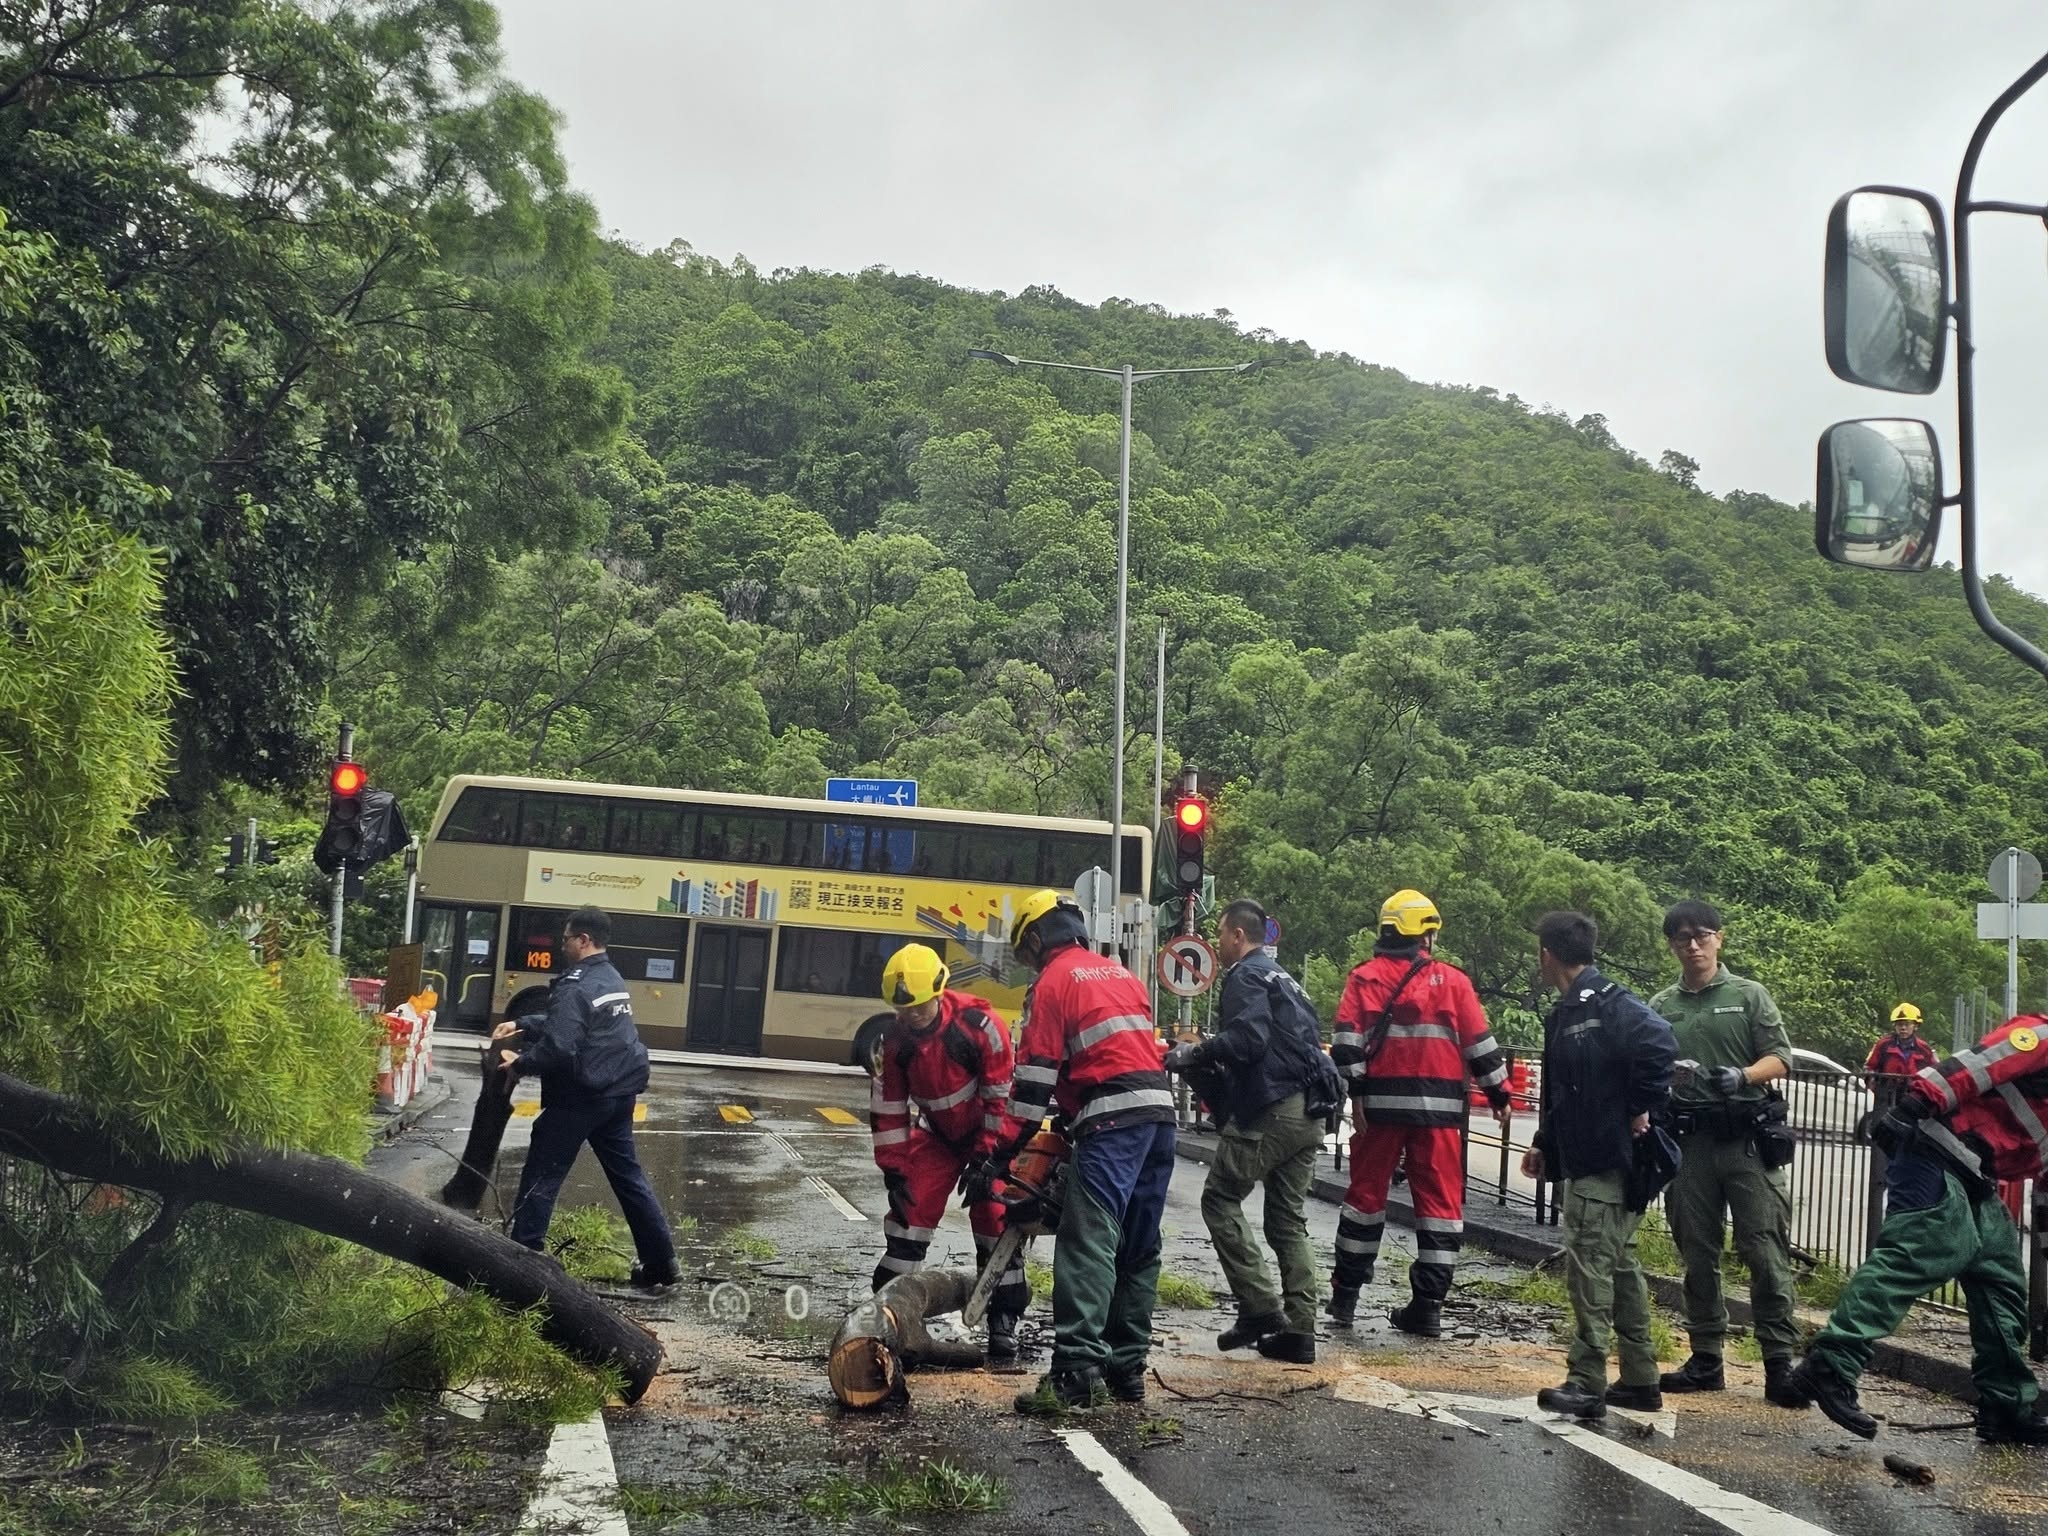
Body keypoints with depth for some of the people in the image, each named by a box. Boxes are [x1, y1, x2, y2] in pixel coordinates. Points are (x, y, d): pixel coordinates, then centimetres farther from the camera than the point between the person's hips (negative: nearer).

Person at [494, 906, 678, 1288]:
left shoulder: (575, 986, -16)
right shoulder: (612, 978, 13)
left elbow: (558, 1048, -24)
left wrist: (519, 1064, -9)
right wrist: (521, 1025, 19)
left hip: (579, 1097, -9)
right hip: (618, 1092, 9)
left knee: (541, 1178, 2)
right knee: (628, 1175, 13)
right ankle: (660, 1263, 14)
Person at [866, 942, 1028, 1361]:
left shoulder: (979, 1023, -29)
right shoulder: (895, 1040, -13)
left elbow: (1002, 1093, -22)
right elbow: (888, 1107, -5)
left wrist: (988, 1154, -19)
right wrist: (894, 1166, -8)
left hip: (990, 1133, -4)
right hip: (937, 1134, 4)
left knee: (996, 1221, -7)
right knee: (909, 1211, -2)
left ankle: (1004, 1321, 3)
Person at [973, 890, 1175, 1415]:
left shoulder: (1053, 982, 1)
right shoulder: (1122, 974, 24)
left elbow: (1034, 1079, -3)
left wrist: (1002, 1157, 0)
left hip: (1113, 1120, -8)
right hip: (1160, 1111, 8)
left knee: (1088, 1244, -13)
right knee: (1139, 1249, 12)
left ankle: (1077, 1372, -20)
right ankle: (1127, 1368, 16)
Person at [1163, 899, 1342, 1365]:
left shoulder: (1246, 976, -4)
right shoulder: (1283, 979, 25)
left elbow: (1245, 1039, -20)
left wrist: (1192, 1054, -7)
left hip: (1271, 1111, -9)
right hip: (1308, 1114, 9)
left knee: (1220, 1200, -1)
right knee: (1288, 1220, 10)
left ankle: (1260, 1308, -7)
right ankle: (1299, 1331, 8)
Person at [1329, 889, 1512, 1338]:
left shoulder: (1365, 978, 4)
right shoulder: (1452, 981, 3)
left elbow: (1347, 1040, -6)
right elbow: (1480, 1045, 4)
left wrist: (1355, 1091, -6)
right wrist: (1499, 1095, 12)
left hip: (1379, 1102, 1)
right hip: (1438, 1107, -1)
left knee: (1365, 1195, 12)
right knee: (1440, 1201, 6)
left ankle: (1345, 1295, 18)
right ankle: (1428, 1306, 5)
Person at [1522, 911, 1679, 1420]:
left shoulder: (1608, 1004, -15)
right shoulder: (1565, 1013, 15)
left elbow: (1660, 1045, -32)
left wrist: (1642, 1109, -23)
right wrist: (1544, 1146, 19)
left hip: (1607, 1163, -10)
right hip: (1584, 1159, 10)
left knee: (1590, 1268, -6)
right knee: (1619, 1266, 15)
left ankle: (1586, 1383, 0)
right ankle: (1640, 1380, 23)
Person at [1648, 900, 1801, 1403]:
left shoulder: (1749, 995, 6)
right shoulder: (1661, 1007, 13)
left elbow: (1781, 1058, 1)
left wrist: (1743, 1076, -18)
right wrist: (1671, 1075, -11)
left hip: (1747, 1139, -3)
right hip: (1688, 1140, 3)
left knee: (1766, 1252, -6)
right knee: (1697, 1254, 9)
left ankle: (1780, 1361, 0)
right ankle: (1706, 1360, 18)